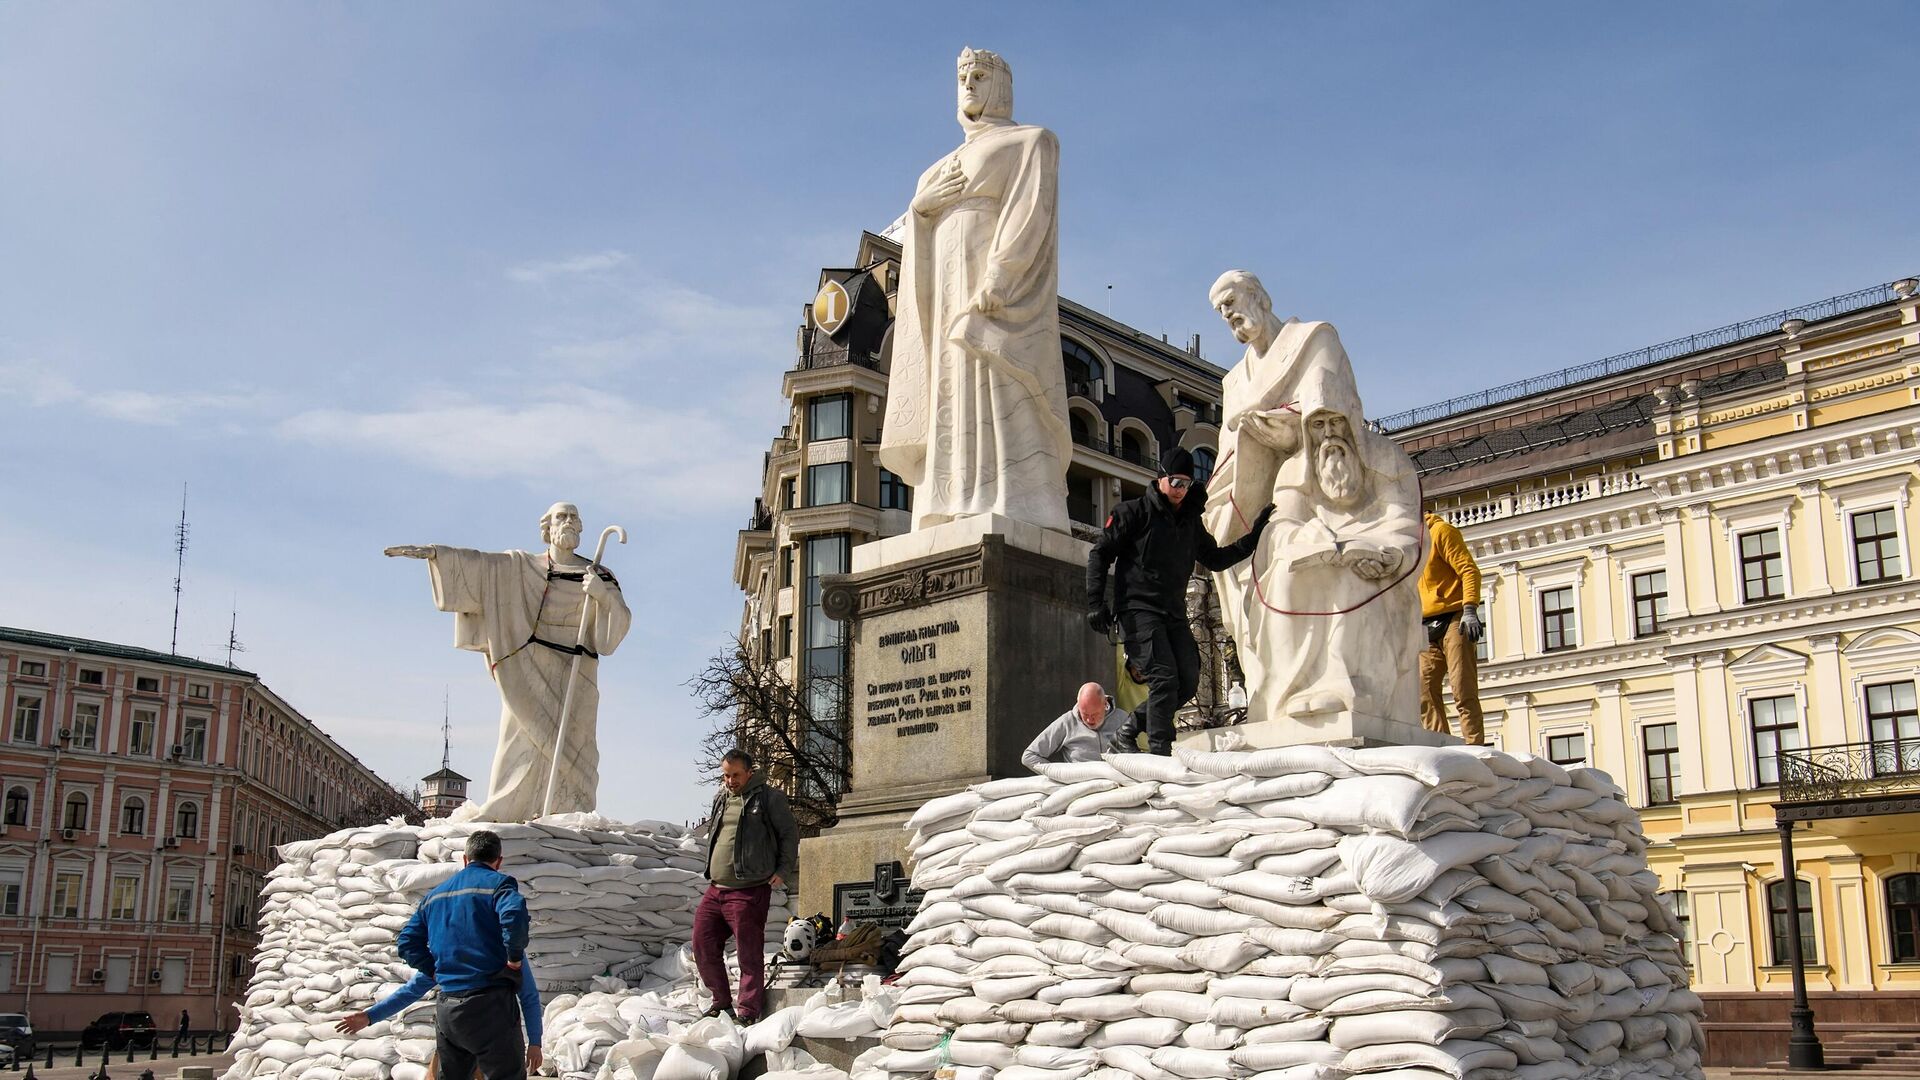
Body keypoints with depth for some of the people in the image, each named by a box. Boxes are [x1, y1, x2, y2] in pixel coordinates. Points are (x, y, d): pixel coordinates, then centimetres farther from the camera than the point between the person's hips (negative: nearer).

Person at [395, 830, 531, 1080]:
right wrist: (515, 957, -12)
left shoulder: (435, 894, 18)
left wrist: (435, 970, 15)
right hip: (490, 1002, -7)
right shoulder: (498, 883, -4)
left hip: (447, 1007, 7)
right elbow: (513, 915, -25)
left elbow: (407, 943, 15)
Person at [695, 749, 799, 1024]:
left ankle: (748, 1012, 3)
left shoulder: (768, 797, -2)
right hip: (715, 890, 7)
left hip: (749, 892, -7)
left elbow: (790, 834, 0)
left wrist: (783, 872, -7)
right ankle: (722, 1002, 22)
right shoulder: (721, 799, 17)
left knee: (749, 955, -4)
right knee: (703, 948, 8)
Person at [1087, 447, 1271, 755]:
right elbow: (1099, 554, -2)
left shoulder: (1191, 521, 18)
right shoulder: (1135, 512, -1)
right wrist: (1095, 603, -12)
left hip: (1174, 615, 7)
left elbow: (1215, 559, 28)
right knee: (1164, 677, -19)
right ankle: (1159, 751, -18)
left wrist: (1253, 536, 18)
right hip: (1138, 611, -7)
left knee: (1188, 681, 1)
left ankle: (1127, 733, 12)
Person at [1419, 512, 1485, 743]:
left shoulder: (1440, 531, -3)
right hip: (1426, 629, 8)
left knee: (1464, 693, -11)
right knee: (1424, 694, -4)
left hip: (1453, 620, -8)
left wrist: (1470, 609, -23)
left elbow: (1469, 570, -11)